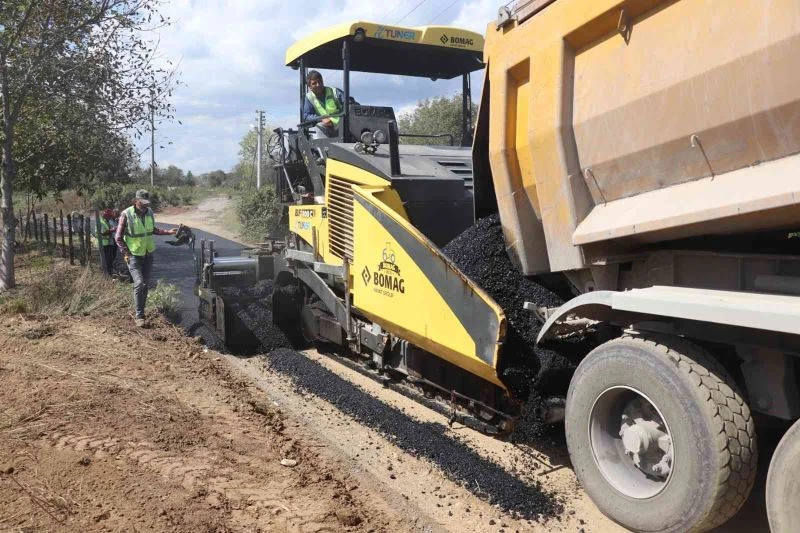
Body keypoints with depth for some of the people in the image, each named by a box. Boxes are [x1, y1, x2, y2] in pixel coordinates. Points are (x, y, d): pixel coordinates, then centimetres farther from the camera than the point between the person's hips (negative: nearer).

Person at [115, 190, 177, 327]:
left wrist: (168, 232, 7)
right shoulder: (126, 215, -15)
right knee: (139, 283, -14)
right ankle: (139, 316, -8)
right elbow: (118, 238, -8)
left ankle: (141, 311, 22)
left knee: (145, 284, 9)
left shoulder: (149, 212, 0)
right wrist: (126, 254, -14)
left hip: (148, 254, 5)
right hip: (133, 255, -5)